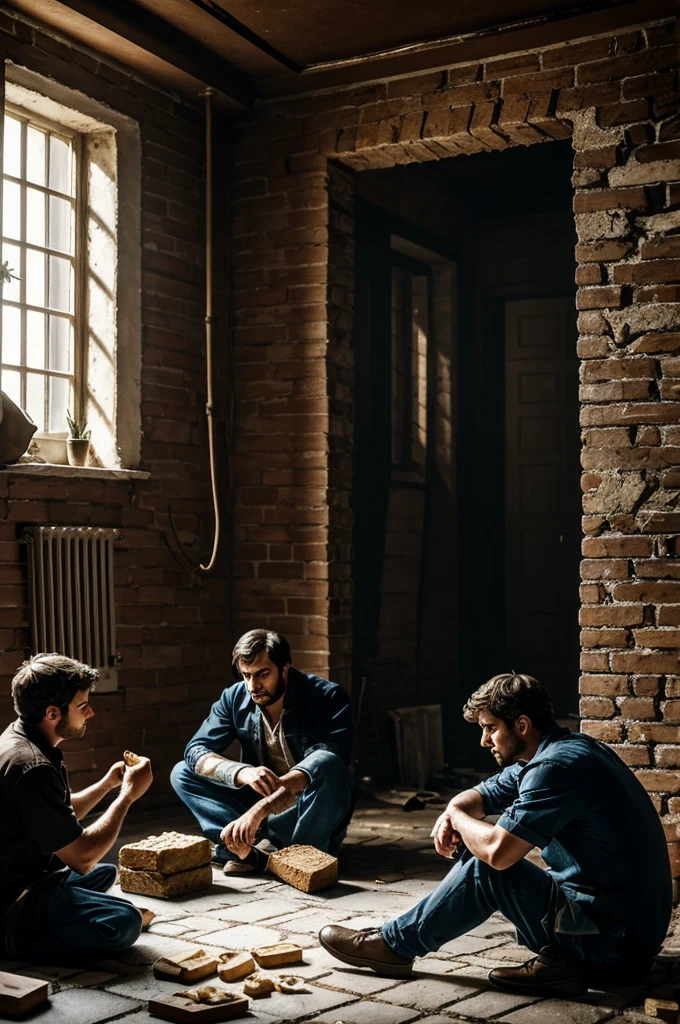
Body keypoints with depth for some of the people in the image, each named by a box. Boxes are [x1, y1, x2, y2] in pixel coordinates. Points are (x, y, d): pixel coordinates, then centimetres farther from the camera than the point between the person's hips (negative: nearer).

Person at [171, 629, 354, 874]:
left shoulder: (326, 696, -19)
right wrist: (242, 772, -34)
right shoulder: (235, 698, -6)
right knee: (182, 773, -9)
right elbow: (195, 751, -12)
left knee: (327, 764, -36)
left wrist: (260, 809, -43)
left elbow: (326, 762, -33)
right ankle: (252, 845, -26)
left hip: (315, 812, -5)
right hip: (261, 801, 5)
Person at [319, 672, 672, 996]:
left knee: (485, 866, -9)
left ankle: (392, 945, 5)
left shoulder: (556, 767, -21)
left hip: (615, 941, -10)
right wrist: (450, 816, -2)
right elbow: (479, 796, 22)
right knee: (482, 857, 13)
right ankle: (558, 961, 2)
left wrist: (457, 818, -4)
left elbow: (497, 850, -27)